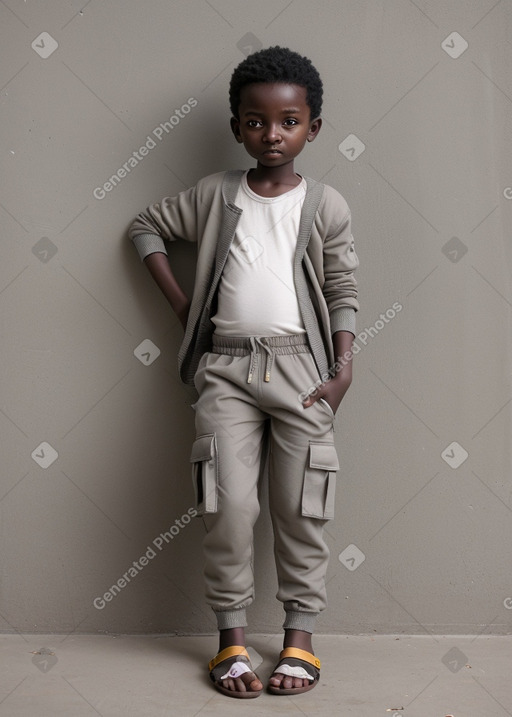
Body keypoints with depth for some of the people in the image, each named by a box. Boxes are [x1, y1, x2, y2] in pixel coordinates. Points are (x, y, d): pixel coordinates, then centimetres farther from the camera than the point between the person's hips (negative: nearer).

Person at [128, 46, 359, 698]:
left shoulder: (326, 206, 5)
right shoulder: (214, 194, 8)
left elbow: (343, 294, 6)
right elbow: (146, 226, 18)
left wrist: (343, 369, -4)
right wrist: (179, 302, 8)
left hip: (300, 363, 0)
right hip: (225, 364, 1)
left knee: (301, 508, 2)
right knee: (229, 504, -5)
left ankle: (300, 637, 16)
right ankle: (231, 638, 8)